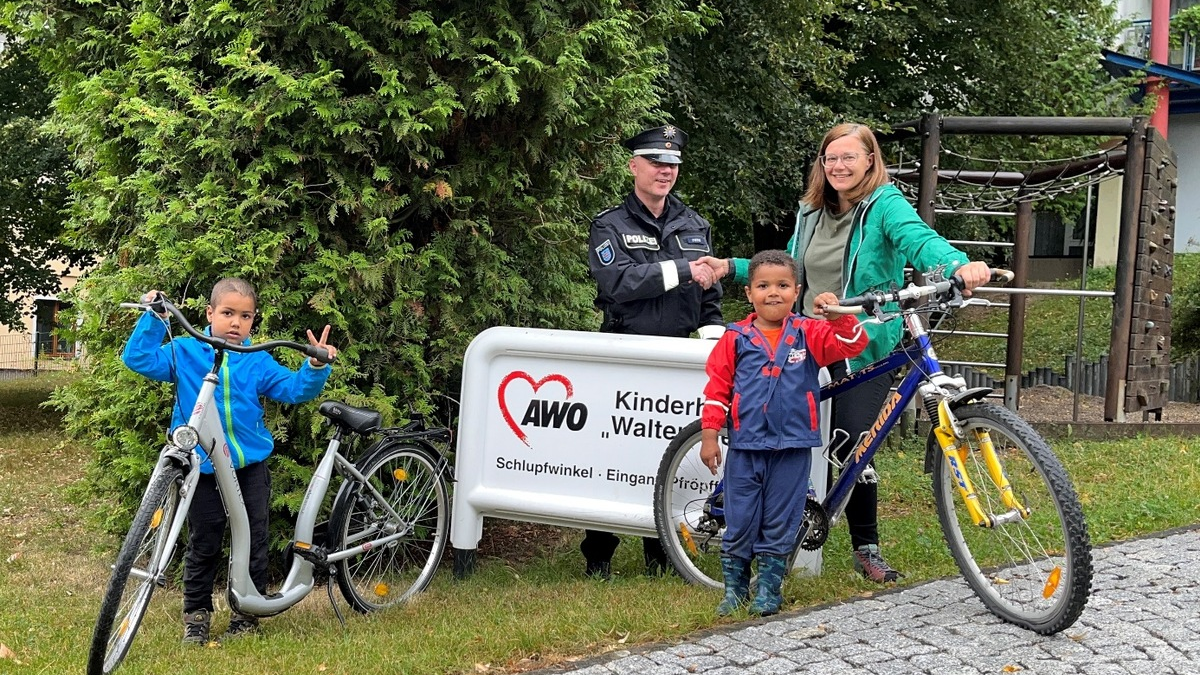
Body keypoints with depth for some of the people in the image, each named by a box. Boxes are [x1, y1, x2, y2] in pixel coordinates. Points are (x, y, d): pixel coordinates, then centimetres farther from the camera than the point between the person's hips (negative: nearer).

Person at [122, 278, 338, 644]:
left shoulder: (258, 361, 2)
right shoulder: (185, 352, -2)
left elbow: (294, 389, 0)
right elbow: (139, 358, -5)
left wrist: (316, 367, -17)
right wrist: (152, 319, -14)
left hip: (250, 465, 2)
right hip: (203, 466, -2)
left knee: (253, 541, 7)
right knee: (204, 544, 6)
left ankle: (247, 612, 21)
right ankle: (196, 612, 20)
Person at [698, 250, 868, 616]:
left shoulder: (809, 334, 1)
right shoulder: (736, 338, 0)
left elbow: (853, 344, -8)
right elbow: (717, 387, 3)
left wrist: (839, 315, -26)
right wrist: (709, 434, 0)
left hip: (792, 448, 0)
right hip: (745, 447, 0)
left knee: (779, 525, 8)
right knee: (739, 524, 6)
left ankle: (768, 588, 20)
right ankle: (734, 587, 19)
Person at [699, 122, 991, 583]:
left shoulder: (886, 205, -7)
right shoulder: (811, 212, 12)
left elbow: (919, 239, -27)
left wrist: (959, 265, -47)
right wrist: (732, 268, 11)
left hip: (863, 350, -5)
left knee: (856, 450, -4)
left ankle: (866, 548, 15)